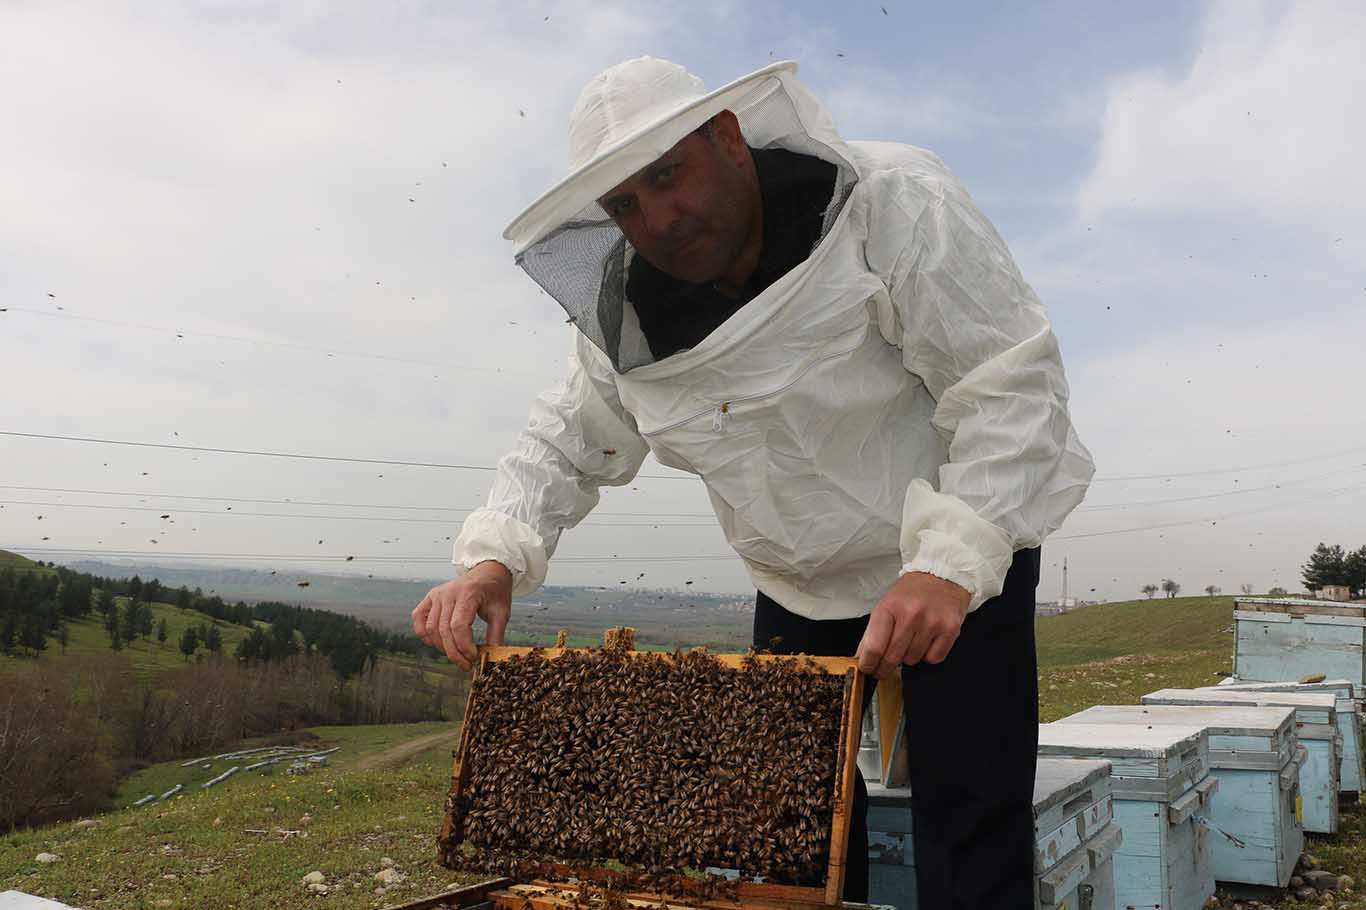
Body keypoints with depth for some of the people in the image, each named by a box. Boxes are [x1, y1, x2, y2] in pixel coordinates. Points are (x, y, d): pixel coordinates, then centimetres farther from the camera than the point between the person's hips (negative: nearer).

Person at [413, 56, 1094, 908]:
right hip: (799, 591, 5)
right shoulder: (625, 312, -7)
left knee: (970, 839, -3)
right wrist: (495, 556, -16)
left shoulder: (890, 205, -24)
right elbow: (566, 444, 3)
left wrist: (952, 562, -37)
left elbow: (1013, 382, -27)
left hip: (962, 565, -4)